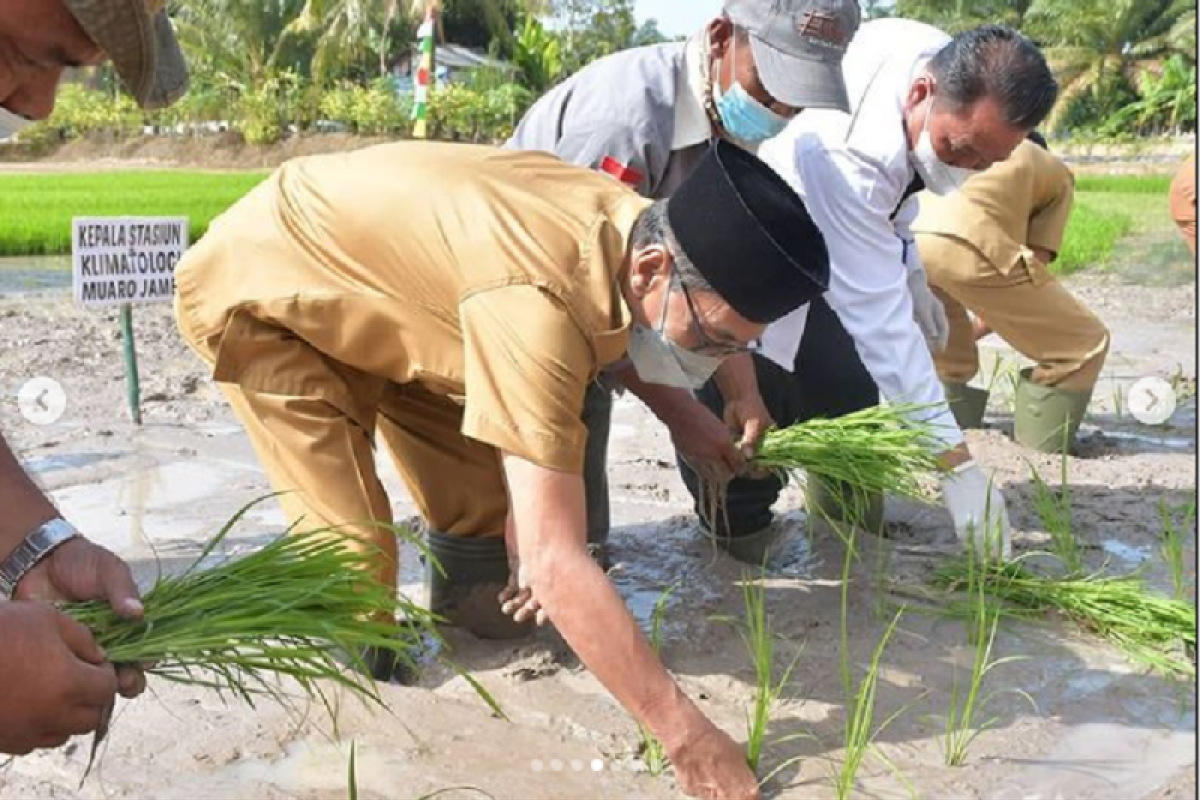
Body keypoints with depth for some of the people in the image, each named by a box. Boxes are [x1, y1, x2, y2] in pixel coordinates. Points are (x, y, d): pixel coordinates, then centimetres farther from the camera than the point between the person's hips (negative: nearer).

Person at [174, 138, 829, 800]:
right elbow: (554, 564, -44)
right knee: (352, 549, -15)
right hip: (255, 286, -8)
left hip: (357, 262, 8)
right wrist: (684, 734, -39)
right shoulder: (538, 304, -43)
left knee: (482, 491, 7)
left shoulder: (635, 227, -16)